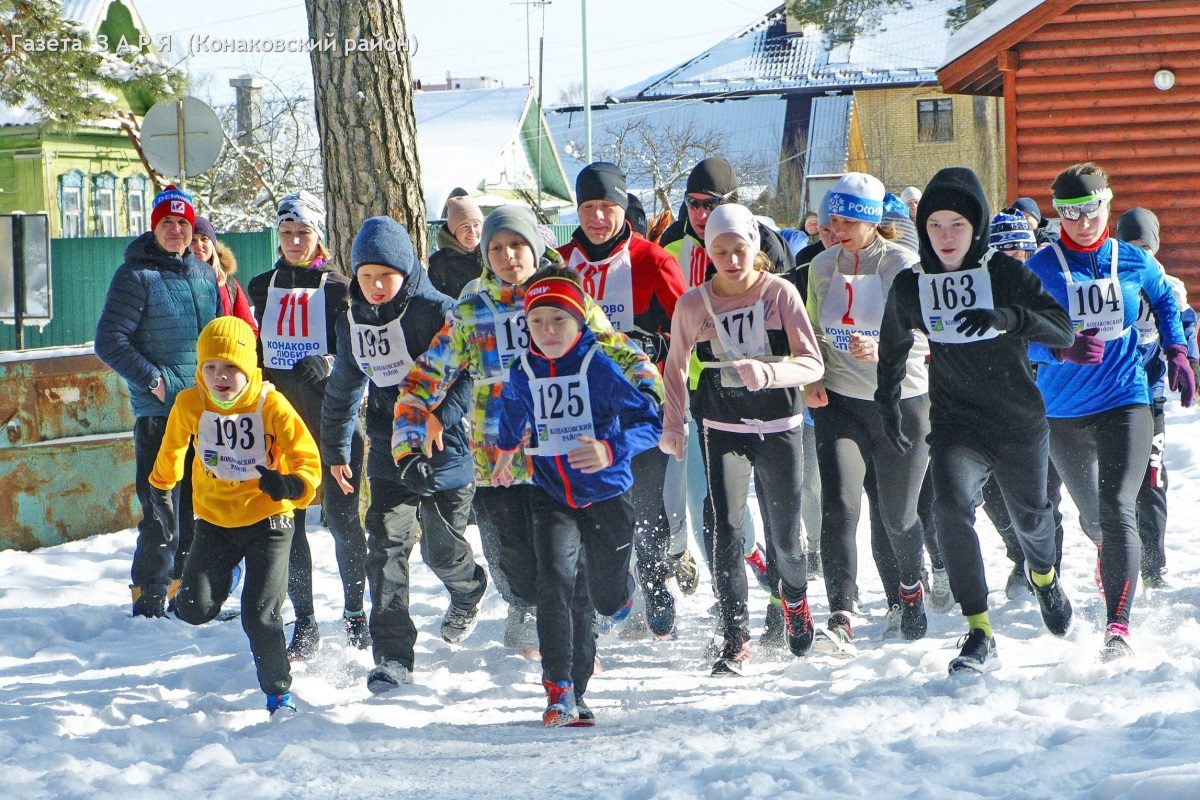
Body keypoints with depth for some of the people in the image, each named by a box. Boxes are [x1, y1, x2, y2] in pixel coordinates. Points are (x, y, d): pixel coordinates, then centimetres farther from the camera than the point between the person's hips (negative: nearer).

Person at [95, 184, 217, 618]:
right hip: (158, 413, -6)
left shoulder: (205, 275, 13)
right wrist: (154, 380, -15)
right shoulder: (137, 276, -7)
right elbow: (109, 342, -11)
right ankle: (150, 598, -1)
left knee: (200, 505, 12)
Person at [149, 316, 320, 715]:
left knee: (260, 616, -12)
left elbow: (308, 461, -18)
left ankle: (279, 692, 11)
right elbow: (173, 446, 15)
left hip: (267, 521, -3)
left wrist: (290, 484, -40)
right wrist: (161, 487, 30)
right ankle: (224, 577, 31)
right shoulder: (189, 405, -8)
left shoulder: (271, 405, -17)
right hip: (214, 521, 3)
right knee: (194, 609, -6)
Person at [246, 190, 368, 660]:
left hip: (332, 417, -3)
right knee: (287, 521, 0)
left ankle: (355, 612, 16)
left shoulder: (336, 287, -1)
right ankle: (305, 625, 6)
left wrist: (326, 367, -23)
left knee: (342, 519, -3)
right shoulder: (262, 287, 11)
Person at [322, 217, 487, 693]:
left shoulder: (436, 311, -13)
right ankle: (392, 657, -9)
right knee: (386, 546, -11)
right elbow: (343, 389, 19)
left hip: (445, 453, -4)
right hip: (389, 457, 4)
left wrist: (442, 417, -32)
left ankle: (469, 595, 47)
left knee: (442, 550, 10)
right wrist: (335, 449, 25)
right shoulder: (353, 323, 4)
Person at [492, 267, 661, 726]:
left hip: (606, 495, -2)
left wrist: (610, 450, -40)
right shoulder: (523, 373, -3)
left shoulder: (599, 367, -17)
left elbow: (649, 421, -22)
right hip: (552, 497, 2)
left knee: (605, 601, 12)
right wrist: (506, 450, 36)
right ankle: (560, 690, -23)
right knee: (555, 580, -23)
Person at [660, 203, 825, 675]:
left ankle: (794, 600, 41)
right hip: (723, 429, 0)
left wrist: (766, 372, -28)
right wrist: (672, 425, 5)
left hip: (779, 427, 0)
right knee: (726, 531, -12)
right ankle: (736, 641, -8)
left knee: (784, 534, 8)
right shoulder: (694, 304, -2)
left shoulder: (780, 293, -7)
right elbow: (675, 367, 12)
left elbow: (812, 364, -11)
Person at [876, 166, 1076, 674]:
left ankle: (1044, 575, 55)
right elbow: (892, 351, 19)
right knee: (952, 506, -26)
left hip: (1021, 423, 0)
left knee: (1029, 516, 17)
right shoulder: (910, 287, 0)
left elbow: (1062, 330, -16)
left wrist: (1006, 317, -32)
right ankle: (979, 635, -23)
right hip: (955, 426, 0)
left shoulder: (1005, 274, -7)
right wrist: (888, 409, 22)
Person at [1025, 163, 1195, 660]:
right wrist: (1061, 349, -28)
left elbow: (1164, 299, 22)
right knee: (1091, 513, 18)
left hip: (1125, 400, -1)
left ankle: (1117, 627, -23)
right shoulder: (1040, 268, -5)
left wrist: (1176, 351, 11)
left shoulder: (1133, 262, 1)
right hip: (1062, 412, 1)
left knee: (1117, 507, -19)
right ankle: (1113, 561, 53)